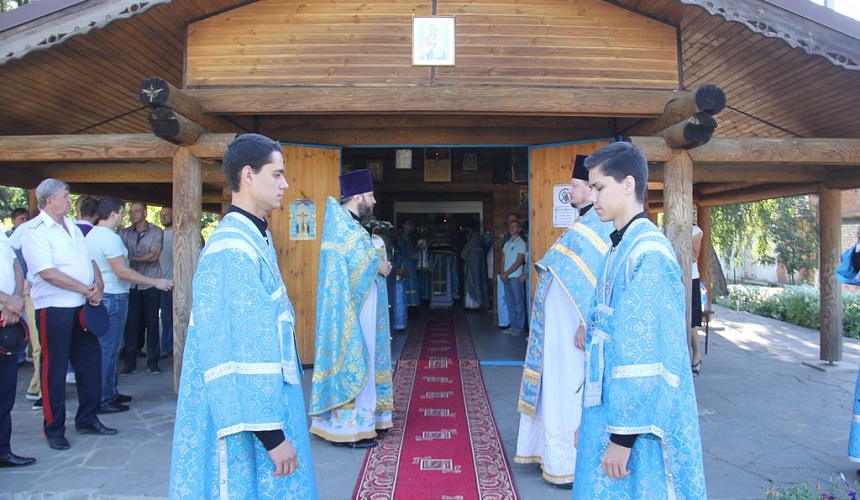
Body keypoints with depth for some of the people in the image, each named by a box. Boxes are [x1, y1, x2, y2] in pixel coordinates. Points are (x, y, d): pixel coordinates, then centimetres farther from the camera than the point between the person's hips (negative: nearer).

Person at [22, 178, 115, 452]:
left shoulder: (72, 227, 14)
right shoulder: (36, 231, -11)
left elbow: (89, 260, 16)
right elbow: (48, 273, -20)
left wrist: (98, 285, -3)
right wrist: (87, 290, -15)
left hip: (82, 306, 8)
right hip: (54, 308, -8)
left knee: (90, 360, 11)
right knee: (55, 368, 1)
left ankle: (87, 419, 24)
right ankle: (54, 429, 13)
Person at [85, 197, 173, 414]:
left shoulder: (92, 235, 12)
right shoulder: (110, 237, -18)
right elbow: (122, 272, -23)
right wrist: (156, 282, -21)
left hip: (101, 296, 10)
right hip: (113, 298, -10)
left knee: (106, 348, 17)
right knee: (108, 349, -4)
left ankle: (110, 393, 26)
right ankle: (103, 400, 2)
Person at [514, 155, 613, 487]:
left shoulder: (599, 225, -17)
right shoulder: (582, 224, 14)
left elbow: (601, 282, -24)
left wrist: (586, 324, -25)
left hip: (572, 325, -10)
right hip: (557, 323, 10)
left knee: (569, 391, -1)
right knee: (555, 389, 16)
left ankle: (573, 464, 12)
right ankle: (555, 451, 29)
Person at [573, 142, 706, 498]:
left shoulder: (647, 253, -19)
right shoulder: (622, 247, 9)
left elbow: (644, 356, -22)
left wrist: (623, 435, -20)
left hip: (639, 422, -8)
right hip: (611, 408, 9)